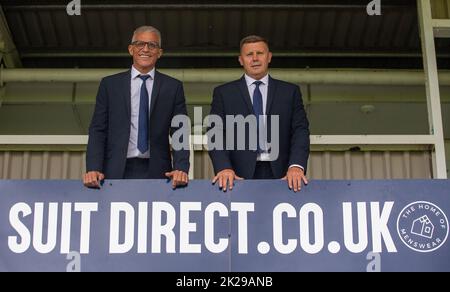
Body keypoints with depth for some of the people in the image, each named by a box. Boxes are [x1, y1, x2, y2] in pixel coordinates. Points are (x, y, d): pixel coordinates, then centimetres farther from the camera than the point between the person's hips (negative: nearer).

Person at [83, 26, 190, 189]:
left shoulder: (173, 87, 9)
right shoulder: (109, 84, 9)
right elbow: (97, 130, 6)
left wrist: (181, 169, -12)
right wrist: (93, 169, -8)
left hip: (156, 172, 0)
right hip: (116, 173, 0)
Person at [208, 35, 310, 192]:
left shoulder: (290, 91, 14)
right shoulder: (223, 93, 11)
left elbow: (300, 130, 5)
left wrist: (296, 166, -13)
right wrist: (224, 167, -15)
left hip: (280, 175, 1)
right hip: (240, 175, -1)